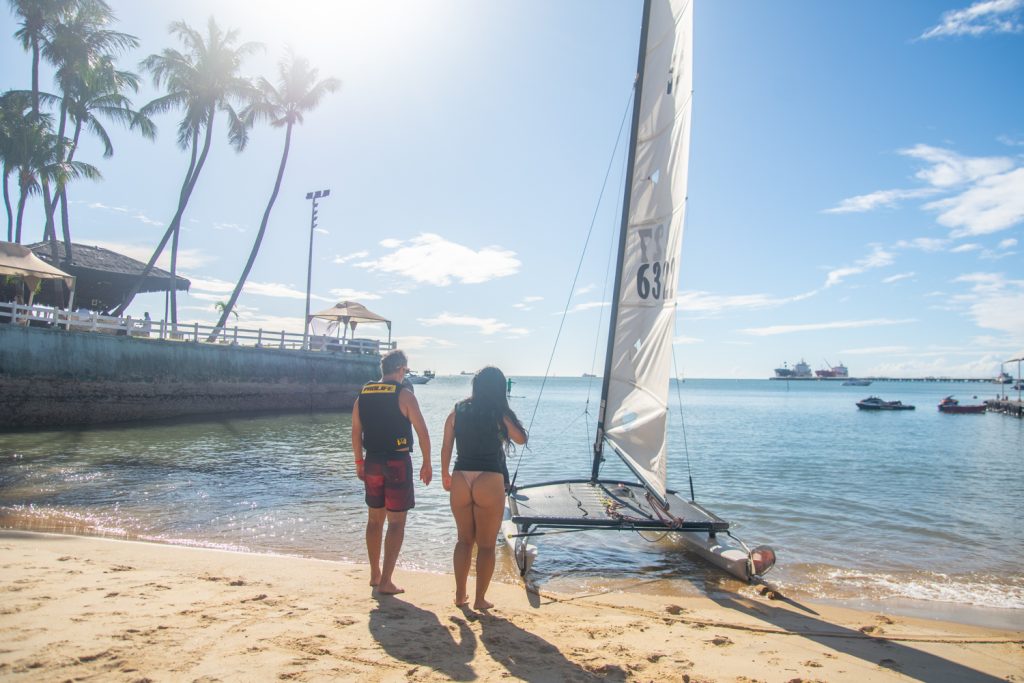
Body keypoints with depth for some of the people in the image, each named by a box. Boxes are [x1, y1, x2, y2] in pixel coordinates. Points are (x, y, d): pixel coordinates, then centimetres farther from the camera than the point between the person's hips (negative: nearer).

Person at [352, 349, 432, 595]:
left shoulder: (363, 395, 5)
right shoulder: (404, 395, -10)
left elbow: (356, 432, 11)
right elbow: (422, 432, -11)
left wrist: (359, 462, 20)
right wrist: (427, 464, -1)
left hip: (372, 462, 6)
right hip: (398, 462, -5)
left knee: (375, 519, 17)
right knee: (396, 522, 1)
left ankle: (375, 574, 27)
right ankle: (386, 581, 0)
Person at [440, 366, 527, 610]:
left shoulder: (457, 411, 5)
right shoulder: (500, 414, -5)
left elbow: (446, 447, 8)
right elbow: (521, 439, 8)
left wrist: (445, 475, 20)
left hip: (460, 480, 4)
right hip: (489, 482, -4)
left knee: (464, 540, 19)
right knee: (486, 545, 9)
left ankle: (460, 594, 24)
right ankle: (480, 599, 14)